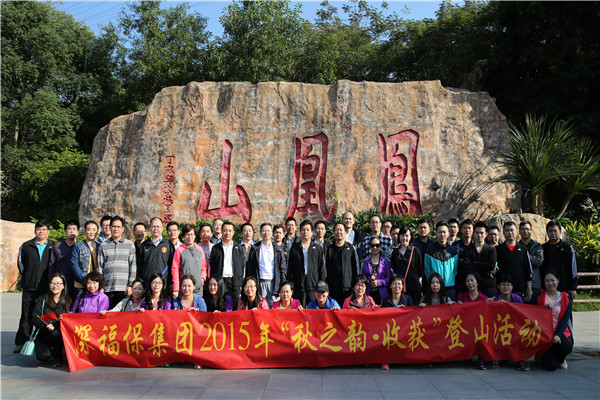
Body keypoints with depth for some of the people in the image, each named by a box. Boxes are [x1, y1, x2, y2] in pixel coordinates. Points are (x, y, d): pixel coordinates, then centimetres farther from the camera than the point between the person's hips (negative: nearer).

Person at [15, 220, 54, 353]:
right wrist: (27, 277, 10)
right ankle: (21, 342, 13)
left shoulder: (53, 247, 7)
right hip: (29, 287, 1)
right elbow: (20, 263, 17)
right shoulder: (26, 246, 9)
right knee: (26, 316, 4)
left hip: (47, 287, -1)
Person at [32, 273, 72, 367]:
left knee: (55, 332, -36)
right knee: (43, 356, -26)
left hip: (60, 333, 0)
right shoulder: (42, 299, 2)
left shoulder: (67, 301, 4)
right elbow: (35, 318, -4)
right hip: (43, 334, 0)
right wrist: (46, 325, -22)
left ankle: (58, 356, -7)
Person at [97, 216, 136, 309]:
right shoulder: (104, 246, 12)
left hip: (124, 288, -1)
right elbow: (100, 266, 11)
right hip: (108, 287, 1)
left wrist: (130, 285, -3)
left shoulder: (130, 244, 8)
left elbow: (133, 266, 4)